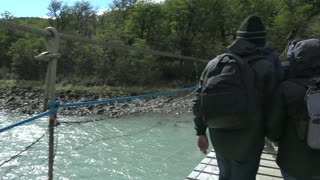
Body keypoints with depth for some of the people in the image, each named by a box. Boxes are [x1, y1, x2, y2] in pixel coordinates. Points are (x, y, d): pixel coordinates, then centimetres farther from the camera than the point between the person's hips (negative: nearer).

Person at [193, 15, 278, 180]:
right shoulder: (266, 67, -15)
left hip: (218, 139, 4)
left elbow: (199, 101, -1)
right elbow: (271, 109, -10)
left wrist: (201, 131, 10)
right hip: (247, 143, -4)